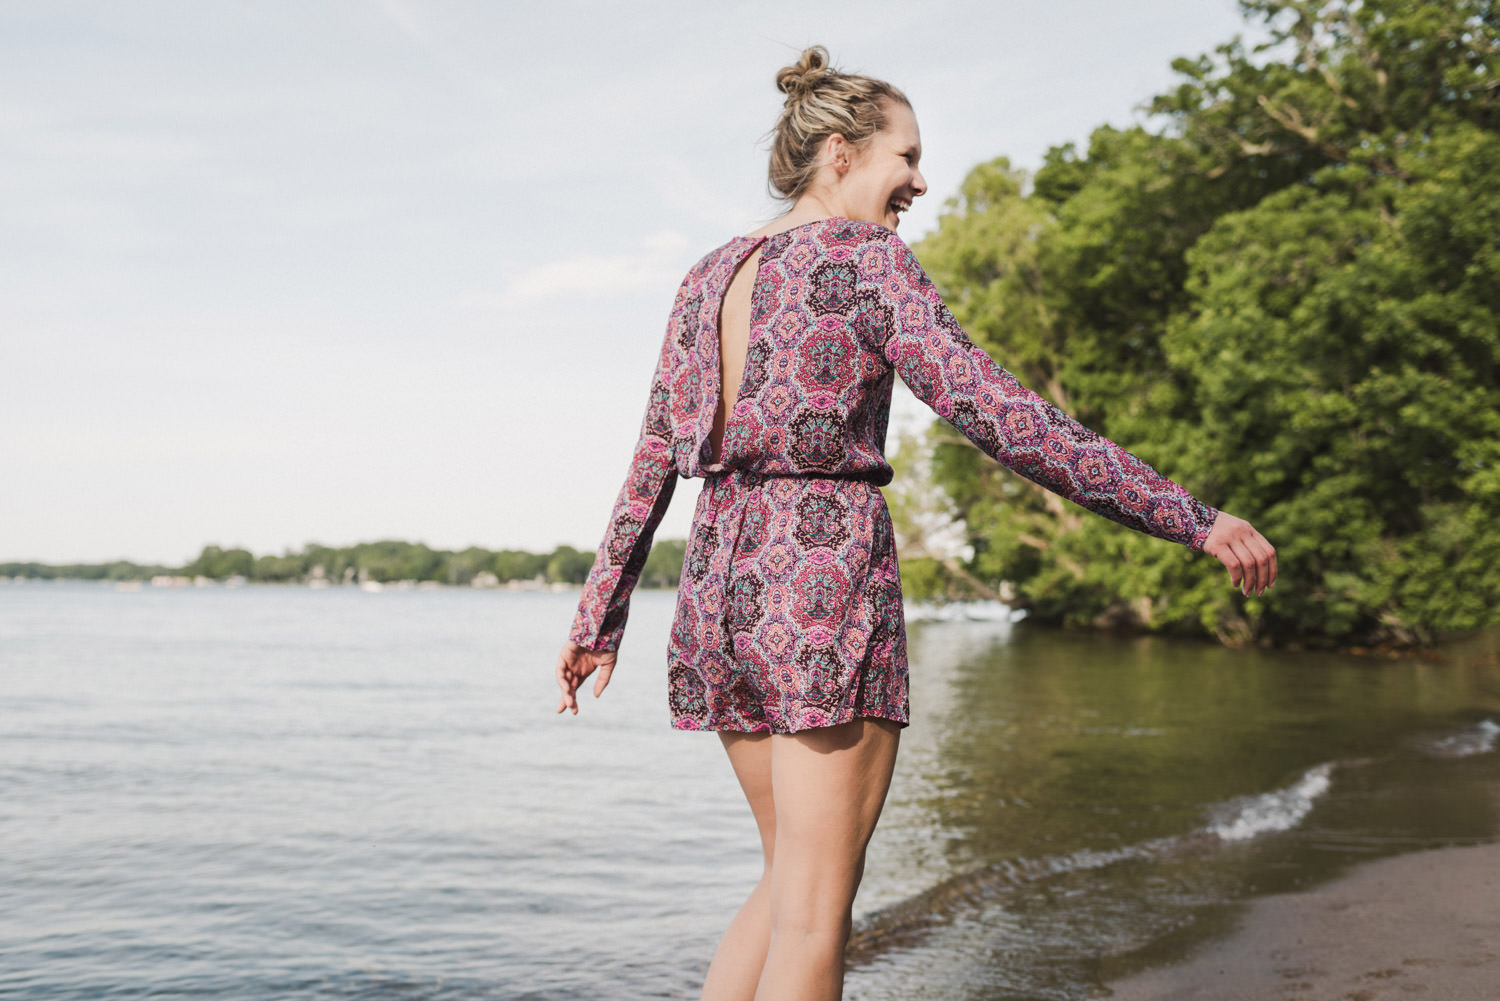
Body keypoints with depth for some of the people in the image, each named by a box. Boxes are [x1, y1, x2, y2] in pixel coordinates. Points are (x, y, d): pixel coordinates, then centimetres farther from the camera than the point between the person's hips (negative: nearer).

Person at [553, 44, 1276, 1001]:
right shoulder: (867, 256, -6)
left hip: (720, 584, 8)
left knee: (794, 879, 20)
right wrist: (1189, 517, -16)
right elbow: (996, 413, -16)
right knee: (813, 911, 0)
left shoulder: (710, 276, 15)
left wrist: (600, 617, 23)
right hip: (828, 575, -8)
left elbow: (652, 462, 16)